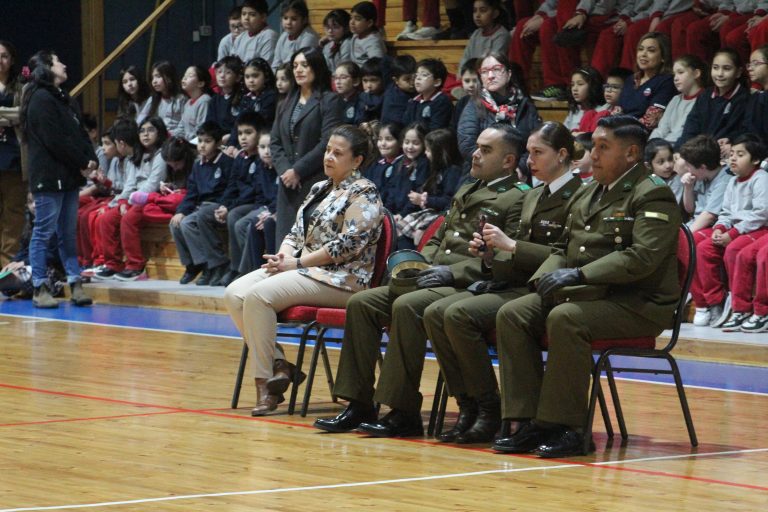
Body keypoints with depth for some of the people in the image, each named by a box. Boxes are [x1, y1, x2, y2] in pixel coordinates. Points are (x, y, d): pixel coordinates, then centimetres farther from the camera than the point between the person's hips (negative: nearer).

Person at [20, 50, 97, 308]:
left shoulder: (63, 99, 19)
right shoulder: (41, 100, -10)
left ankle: (76, 283, 11)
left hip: (69, 178, 9)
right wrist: (82, 163, -12)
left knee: (69, 234, 9)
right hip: (49, 178, -9)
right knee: (44, 232, -4)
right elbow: (55, 141, -17)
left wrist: (91, 159, -1)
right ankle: (40, 288, -1)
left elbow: (79, 133, 16)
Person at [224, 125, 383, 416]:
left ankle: (265, 379, -21)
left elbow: (348, 244, -17)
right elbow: (297, 231, 22)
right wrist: (285, 253, -3)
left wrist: (297, 263, -16)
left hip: (339, 279, -9)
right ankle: (278, 365, -12)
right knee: (234, 294, -12)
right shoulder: (320, 189, 20)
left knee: (258, 294, -29)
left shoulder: (363, 194, -6)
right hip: (302, 269, 9)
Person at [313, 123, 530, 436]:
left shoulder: (516, 200, -3)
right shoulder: (465, 193, 27)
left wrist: (452, 272, -19)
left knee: (406, 306, -33)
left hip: (467, 287, -9)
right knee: (361, 303, -9)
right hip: (431, 279, 9)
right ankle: (358, 405, -10)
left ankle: (404, 413, -29)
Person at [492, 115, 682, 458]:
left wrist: (579, 275, -24)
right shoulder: (590, 193, 20)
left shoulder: (653, 196, -8)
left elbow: (642, 258, -21)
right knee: (512, 315, -12)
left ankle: (564, 427, -26)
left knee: (565, 319, -34)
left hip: (635, 304, -9)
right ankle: (528, 422, -14)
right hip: (581, 294, 9)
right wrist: (547, 275, 2)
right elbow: (565, 247, 25)